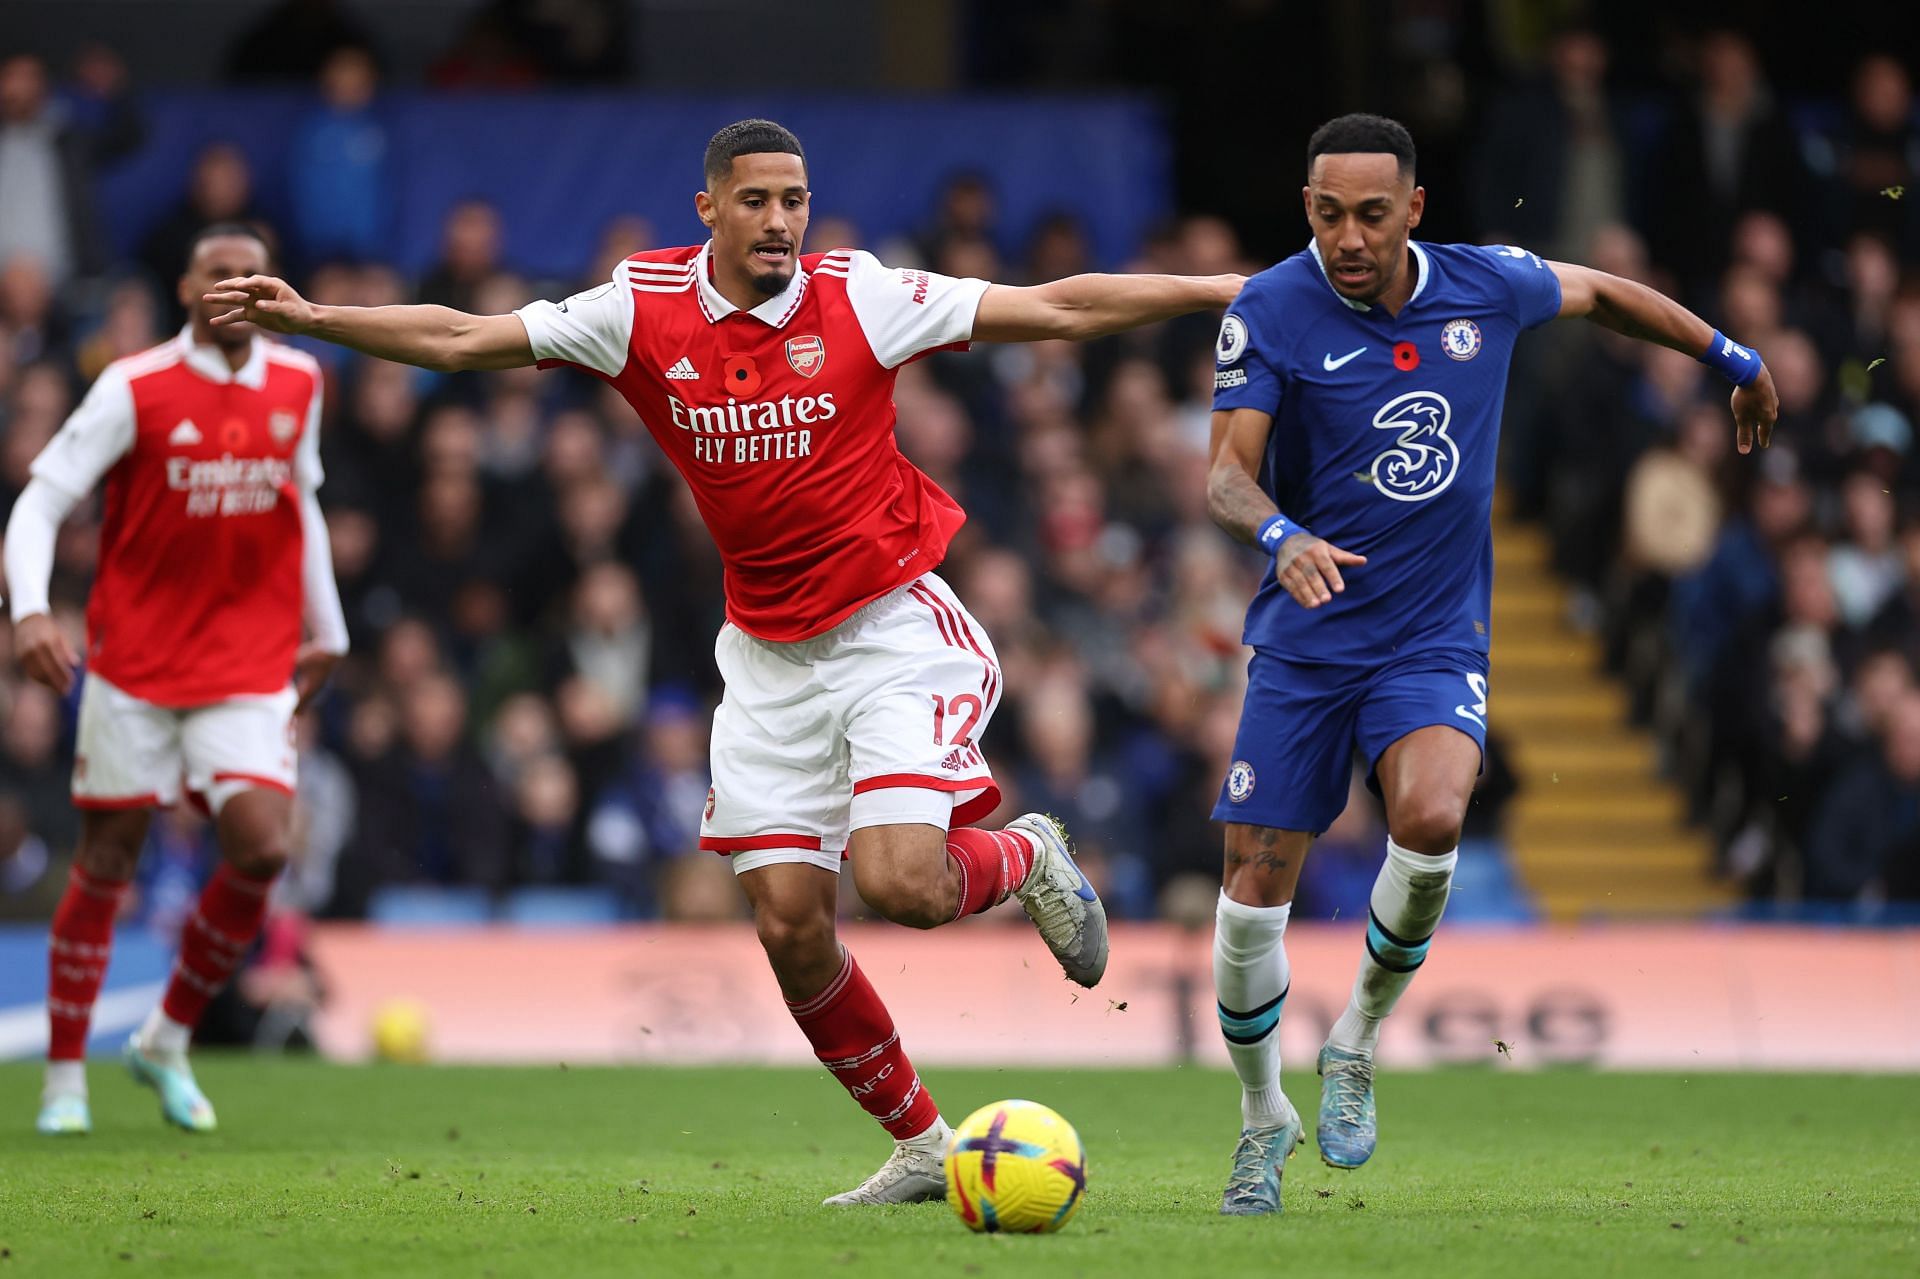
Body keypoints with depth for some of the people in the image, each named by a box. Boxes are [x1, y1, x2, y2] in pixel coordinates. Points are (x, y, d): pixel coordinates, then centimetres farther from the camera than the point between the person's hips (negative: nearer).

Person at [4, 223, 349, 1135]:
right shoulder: (135, 389, -7)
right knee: (107, 863, 3)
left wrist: (326, 631, 24)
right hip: (134, 665, -3)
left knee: (260, 849, -13)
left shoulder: (297, 386, 6)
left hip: (250, 670, 3)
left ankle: (168, 1040, 7)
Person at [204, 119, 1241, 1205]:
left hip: (894, 622, -4)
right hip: (769, 655, 4)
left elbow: (1060, 308, -8)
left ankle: (1031, 860, 14)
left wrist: (1217, 291, -13)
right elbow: (463, 340, 3)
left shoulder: (860, 298, -9)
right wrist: (308, 317, -3)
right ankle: (921, 1146, 14)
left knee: (900, 882, -22)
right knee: (790, 926, -3)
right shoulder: (642, 310, -3)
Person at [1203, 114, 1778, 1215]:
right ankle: (1264, 1115, 22)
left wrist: (1736, 360, 30)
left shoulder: (1486, 288, -3)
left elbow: (1601, 293, 17)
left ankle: (1360, 1042, -3)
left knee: (1430, 818, -29)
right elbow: (1228, 473, -15)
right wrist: (1282, 537, -37)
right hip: (1304, 647, 0)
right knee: (1253, 899, -5)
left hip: (1436, 640, 1)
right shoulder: (1270, 312, -10)